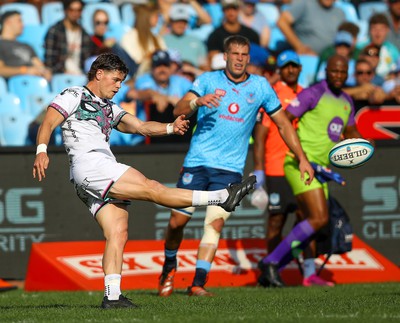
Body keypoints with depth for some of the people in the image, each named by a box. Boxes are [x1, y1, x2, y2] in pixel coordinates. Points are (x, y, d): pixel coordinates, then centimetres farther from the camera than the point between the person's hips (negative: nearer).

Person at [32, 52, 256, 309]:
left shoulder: (109, 108, 31)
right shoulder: (74, 96, 7)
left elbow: (140, 126, 22)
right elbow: (48, 124, -6)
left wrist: (171, 128, 6)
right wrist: (41, 151, -25)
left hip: (104, 173, 9)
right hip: (88, 165, -9)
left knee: (118, 233, -5)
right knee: (151, 188, -15)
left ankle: (112, 296, -11)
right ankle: (223, 197, -23)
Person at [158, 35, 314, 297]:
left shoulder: (261, 87, 5)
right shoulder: (208, 80, 1)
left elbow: (283, 123, 13)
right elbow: (178, 111, -10)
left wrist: (303, 159, 10)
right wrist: (198, 101, -32)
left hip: (230, 168, 0)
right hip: (197, 161, 0)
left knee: (215, 223, -14)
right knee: (177, 221, 0)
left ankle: (198, 283, -14)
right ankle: (169, 268, 26)